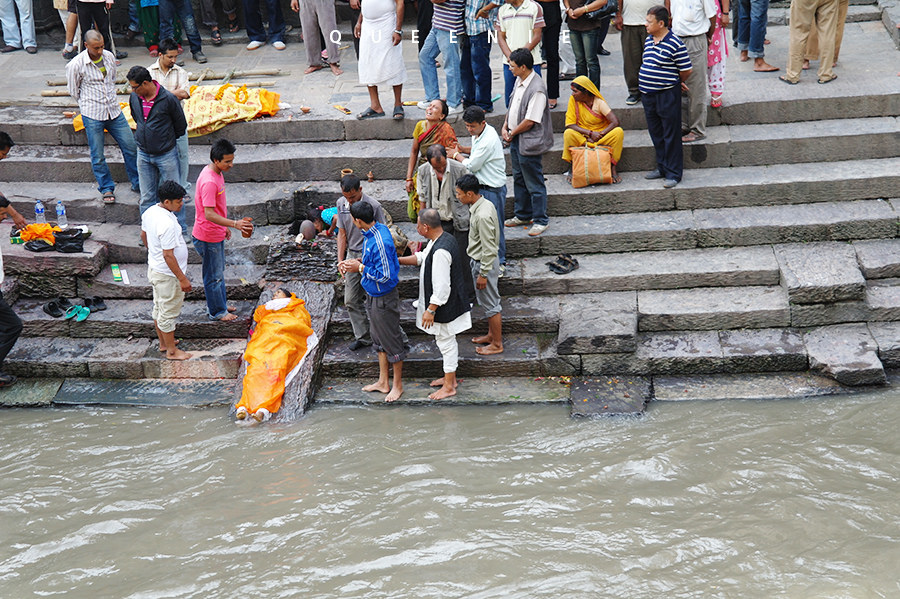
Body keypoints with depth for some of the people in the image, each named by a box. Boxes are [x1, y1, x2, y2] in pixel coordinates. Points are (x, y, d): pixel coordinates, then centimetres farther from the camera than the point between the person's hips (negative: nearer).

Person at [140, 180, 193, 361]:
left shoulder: (150, 212, -3)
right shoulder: (167, 224, -32)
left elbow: (143, 236, 14)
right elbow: (168, 255, -29)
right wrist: (182, 278, -22)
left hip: (154, 268, 10)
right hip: (167, 275, -10)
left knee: (159, 308, 23)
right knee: (169, 312, 6)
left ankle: (163, 342, 40)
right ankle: (171, 351, 21)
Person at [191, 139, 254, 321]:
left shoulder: (217, 173, 2)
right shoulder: (209, 182, -29)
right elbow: (209, 214, -31)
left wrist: (225, 227, 20)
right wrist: (234, 223, -37)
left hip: (216, 233, 10)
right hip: (208, 237, -10)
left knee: (219, 272, 23)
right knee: (213, 276, 7)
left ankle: (219, 304, 39)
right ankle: (217, 311, 21)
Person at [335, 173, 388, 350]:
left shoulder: (373, 206, -16)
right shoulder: (341, 203, 2)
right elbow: (342, 233, 10)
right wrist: (340, 260, 5)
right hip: (352, 256, 6)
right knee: (351, 301, 7)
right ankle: (363, 337, 19)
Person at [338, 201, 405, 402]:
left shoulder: (380, 242, -30)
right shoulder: (376, 229, -1)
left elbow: (385, 275, -27)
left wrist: (360, 267, -19)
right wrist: (356, 261, 1)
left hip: (383, 298, -10)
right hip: (373, 295, 10)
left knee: (391, 341, 6)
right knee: (378, 339, 20)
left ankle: (397, 385, 21)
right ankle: (383, 382, 34)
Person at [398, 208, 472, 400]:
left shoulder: (441, 252, -31)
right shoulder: (441, 239, 0)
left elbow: (441, 287, -29)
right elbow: (422, 257, 17)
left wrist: (430, 310, -21)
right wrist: (398, 260, 10)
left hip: (444, 307, -10)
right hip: (446, 304, 10)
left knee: (446, 341, 4)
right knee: (447, 341, 23)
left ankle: (449, 387, 19)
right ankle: (450, 377, 39)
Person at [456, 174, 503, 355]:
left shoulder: (482, 216, -31)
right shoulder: (484, 204, 0)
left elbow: (488, 249, -26)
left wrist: (483, 274, -19)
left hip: (484, 264, -10)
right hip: (479, 260, 10)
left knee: (490, 304, 4)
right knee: (487, 302, 23)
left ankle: (497, 344, 17)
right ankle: (492, 335, 39)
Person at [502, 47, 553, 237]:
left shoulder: (537, 89, -24)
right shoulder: (519, 81, 5)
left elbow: (530, 121, -24)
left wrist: (512, 133, -11)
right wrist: (505, 127, 4)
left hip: (529, 143, -10)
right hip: (516, 140, 10)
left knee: (534, 183, 0)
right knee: (519, 179, 20)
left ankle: (540, 220, 11)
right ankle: (523, 215, 33)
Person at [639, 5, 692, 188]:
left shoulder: (674, 44, -15)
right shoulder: (648, 40, 8)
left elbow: (686, 71, -11)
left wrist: (673, 82, 5)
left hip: (667, 95, -8)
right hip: (648, 94, 8)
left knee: (671, 135, 1)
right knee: (656, 134, 16)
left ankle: (673, 173, 8)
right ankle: (662, 168, 29)